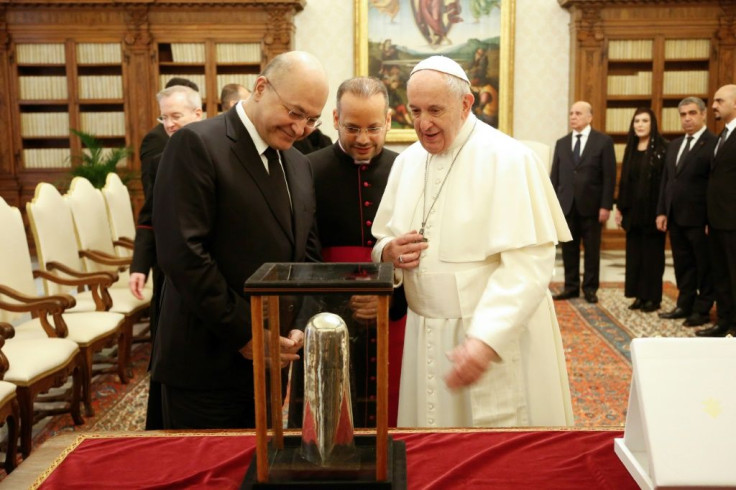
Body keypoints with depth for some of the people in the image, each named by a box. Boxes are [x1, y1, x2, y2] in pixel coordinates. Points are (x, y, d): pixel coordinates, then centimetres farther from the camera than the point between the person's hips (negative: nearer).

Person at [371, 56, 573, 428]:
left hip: (496, 339, -5)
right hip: (425, 337, 5)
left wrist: (486, 339, -28)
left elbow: (529, 265, -19)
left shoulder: (508, 159, -12)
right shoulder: (406, 162, 7)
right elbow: (384, 241, 14)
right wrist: (388, 252, -9)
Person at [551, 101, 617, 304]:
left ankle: (590, 288, 15)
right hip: (566, 205, 3)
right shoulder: (561, 143, 12)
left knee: (592, 249, 5)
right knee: (569, 249, 7)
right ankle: (571, 287, 16)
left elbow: (609, 176, -4)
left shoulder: (603, 141, 0)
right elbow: (555, 176, 10)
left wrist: (606, 206, -11)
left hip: (590, 205, -3)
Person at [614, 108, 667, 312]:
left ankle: (653, 297, 10)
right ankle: (639, 295, 16)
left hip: (652, 210, -5)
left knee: (652, 253, 2)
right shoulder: (630, 149, 12)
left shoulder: (662, 148, -6)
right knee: (634, 252, 8)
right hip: (632, 210, 5)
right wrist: (620, 207, 9)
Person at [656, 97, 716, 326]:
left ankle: (702, 309, 15)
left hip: (699, 218, -7)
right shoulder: (674, 145, 15)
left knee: (704, 265, 6)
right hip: (675, 217, 7)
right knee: (682, 264, 14)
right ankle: (684, 305, 24)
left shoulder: (713, 144, -9)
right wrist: (662, 211, 8)